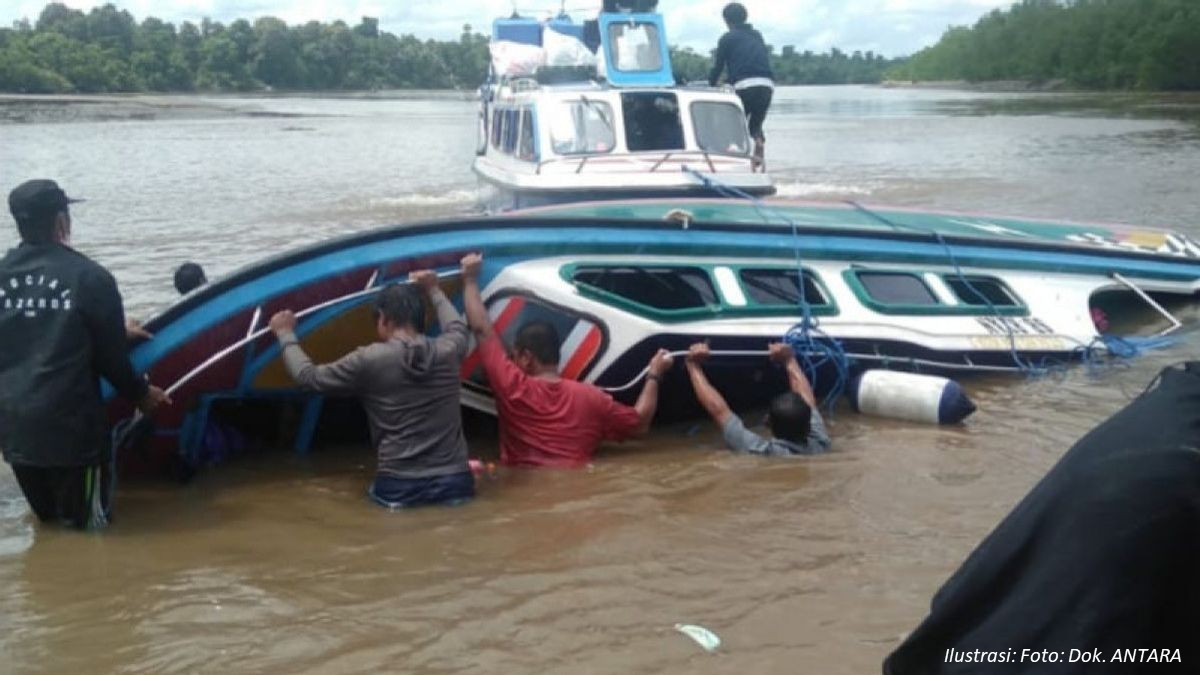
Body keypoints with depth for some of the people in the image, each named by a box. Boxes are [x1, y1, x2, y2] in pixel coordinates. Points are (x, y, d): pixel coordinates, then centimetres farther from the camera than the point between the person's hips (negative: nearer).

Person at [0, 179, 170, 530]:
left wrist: (114, 332, 26)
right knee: (87, 524, 10)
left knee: (46, 517, 23)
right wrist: (140, 393, 13)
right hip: (69, 423, -5)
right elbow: (110, 357, -7)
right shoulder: (90, 277, -12)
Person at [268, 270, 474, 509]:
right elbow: (458, 328, 28)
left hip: (399, 487, 0)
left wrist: (286, 334, 21)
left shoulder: (368, 360, -7)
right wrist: (433, 291, 41)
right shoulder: (447, 351, 2)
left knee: (375, 492, 29)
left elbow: (309, 376, 6)